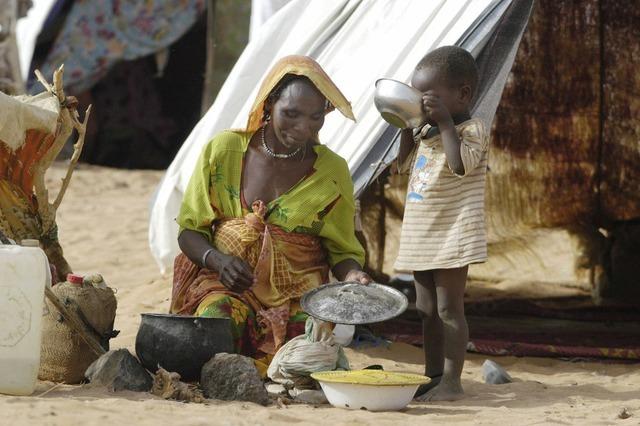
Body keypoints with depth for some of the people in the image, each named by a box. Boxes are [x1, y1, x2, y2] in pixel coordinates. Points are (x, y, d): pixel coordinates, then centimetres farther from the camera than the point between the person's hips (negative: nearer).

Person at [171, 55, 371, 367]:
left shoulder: (332, 171, 4)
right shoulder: (223, 150, 2)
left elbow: (342, 251, 11)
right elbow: (189, 230, 8)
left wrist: (352, 276, -14)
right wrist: (217, 260, -14)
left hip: (299, 298, 0)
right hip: (225, 288, 0)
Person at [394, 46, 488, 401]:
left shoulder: (471, 130, -10)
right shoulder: (426, 132, 15)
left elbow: (460, 164, -27)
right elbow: (405, 163, 26)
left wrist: (445, 121, -25)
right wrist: (407, 126, 12)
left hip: (451, 235, -9)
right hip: (423, 235, 9)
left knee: (448, 308, -8)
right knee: (427, 309, 11)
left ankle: (451, 381, -6)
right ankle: (433, 376, 18)